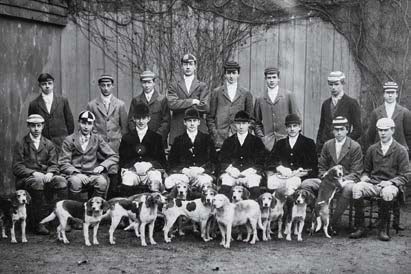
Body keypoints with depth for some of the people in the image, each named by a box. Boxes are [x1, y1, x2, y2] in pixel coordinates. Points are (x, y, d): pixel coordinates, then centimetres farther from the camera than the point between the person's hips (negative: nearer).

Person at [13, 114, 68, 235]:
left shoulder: (49, 144, 16)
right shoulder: (21, 144, 5)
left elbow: (53, 165, 9)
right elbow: (17, 167, -3)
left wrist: (50, 173, -15)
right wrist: (34, 173, -18)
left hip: (45, 176, 3)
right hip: (25, 178, -3)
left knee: (61, 181, -28)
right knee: (38, 182, -38)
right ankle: (38, 222, -28)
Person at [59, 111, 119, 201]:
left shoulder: (97, 139, 11)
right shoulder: (69, 140, 6)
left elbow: (114, 157, 10)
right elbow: (63, 164, 0)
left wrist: (102, 166, -10)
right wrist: (77, 173, -18)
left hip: (92, 174, 1)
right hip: (75, 174, -1)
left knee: (102, 182, -30)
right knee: (75, 181, -35)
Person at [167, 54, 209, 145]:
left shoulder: (202, 86, 9)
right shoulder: (174, 85, 10)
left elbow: (205, 107, -4)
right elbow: (172, 104, -6)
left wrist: (182, 105, -4)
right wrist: (192, 101, -9)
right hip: (178, 129, 0)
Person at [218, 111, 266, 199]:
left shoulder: (256, 141, 15)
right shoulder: (228, 141, 20)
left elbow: (260, 162, 7)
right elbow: (223, 161, 12)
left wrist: (248, 172, -12)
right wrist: (231, 170, -10)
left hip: (251, 173, -1)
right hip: (232, 173, 1)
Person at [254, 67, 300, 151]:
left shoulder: (288, 95, 5)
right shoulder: (260, 99, 9)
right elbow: (257, 122, 15)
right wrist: (261, 136, 2)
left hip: (285, 139, -1)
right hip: (267, 141, 1)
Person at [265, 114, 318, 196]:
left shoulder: (309, 143, 14)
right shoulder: (280, 144, 23)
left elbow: (313, 165, 5)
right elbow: (269, 162, 12)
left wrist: (298, 172, -13)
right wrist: (279, 168, -10)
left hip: (300, 176, -2)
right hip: (281, 175, 2)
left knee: (291, 182, -38)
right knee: (270, 181, -32)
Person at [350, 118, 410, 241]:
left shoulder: (400, 150, 4)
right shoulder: (372, 149, 15)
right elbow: (366, 170, 23)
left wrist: (390, 182, -15)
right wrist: (364, 178, -1)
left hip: (391, 185, -3)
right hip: (373, 184, 3)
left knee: (387, 192, -40)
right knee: (356, 188, -29)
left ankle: (382, 229, -23)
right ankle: (360, 227, -23)